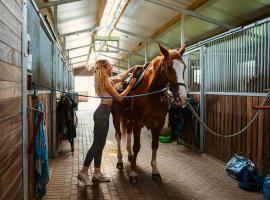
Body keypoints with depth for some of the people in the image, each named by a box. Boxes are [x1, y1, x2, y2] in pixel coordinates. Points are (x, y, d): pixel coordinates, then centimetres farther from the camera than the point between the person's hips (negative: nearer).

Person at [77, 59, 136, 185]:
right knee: (97, 144, -5)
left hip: (103, 113, 10)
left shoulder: (107, 80, 14)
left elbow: (119, 78, 31)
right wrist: (130, 86, -4)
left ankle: (97, 173, 18)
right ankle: (83, 172, 3)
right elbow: (119, 97, -11)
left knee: (100, 145, 11)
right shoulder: (106, 82, -14)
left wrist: (131, 70, 29)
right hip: (102, 114, -10)